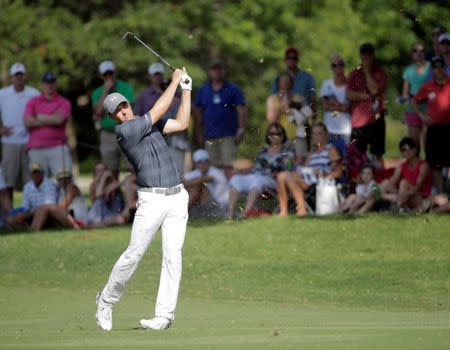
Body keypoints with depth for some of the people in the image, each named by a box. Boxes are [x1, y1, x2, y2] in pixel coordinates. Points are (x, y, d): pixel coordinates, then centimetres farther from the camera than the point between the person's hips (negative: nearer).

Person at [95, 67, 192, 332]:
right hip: (152, 199, -5)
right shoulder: (123, 131, -9)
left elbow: (182, 123, 16)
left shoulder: (149, 123, 14)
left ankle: (165, 315, -4)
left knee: (173, 256, -3)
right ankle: (107, 300, 17)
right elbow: (159, 110, -10)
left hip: (177, 198, 5)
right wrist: (175, 80, 0)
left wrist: (186, 90, 11)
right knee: (134, 254, -5)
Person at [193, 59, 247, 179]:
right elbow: (198, 112, 13)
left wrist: (241, 131, -8)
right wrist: (198, 134, 8)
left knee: (228, 166, -11)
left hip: (229, 136, -3)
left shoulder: (233, 89, 5)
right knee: (214, 167, 3)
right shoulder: (203, 90, 13)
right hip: (210, 136, 3)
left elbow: (241, 110, 1)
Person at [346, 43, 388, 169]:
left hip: (375, 119, -2)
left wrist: (367, 71, -8)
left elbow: (375, 90, -15)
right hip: (358, 120, 2)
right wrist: (366, 96, -14)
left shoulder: (380, 73, 3)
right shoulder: (354, 74, 10)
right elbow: (349, 94, 0)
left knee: (377, 154, 1)